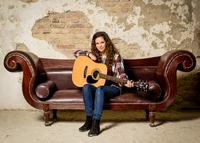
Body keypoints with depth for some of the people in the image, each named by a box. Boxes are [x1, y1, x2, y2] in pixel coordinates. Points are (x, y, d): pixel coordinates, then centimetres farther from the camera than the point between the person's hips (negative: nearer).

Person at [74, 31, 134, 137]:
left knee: (100, 89, -37)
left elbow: (121, 73, -9)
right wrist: (89, 54, -6)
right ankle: (89, 120, -28)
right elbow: (76, 53, 13)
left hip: (113, 87, -3)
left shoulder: (115, 56, -3)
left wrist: (127, 82, -30)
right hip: (97, 85, 4)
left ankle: (96, 124, -40)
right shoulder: (94, 55, 8)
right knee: (86, 87, -30)